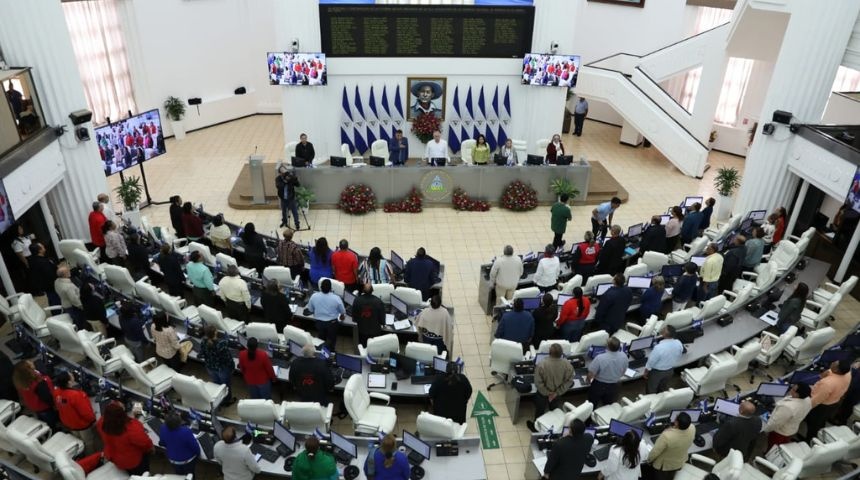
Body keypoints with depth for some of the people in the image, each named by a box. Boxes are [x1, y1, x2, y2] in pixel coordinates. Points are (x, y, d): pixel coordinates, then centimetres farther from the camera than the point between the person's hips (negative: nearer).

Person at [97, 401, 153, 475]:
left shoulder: (101, 423, -27)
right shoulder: (132, 428, -42)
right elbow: (146, 444, -25)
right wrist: (150, 448, -6)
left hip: (111, 456, 5)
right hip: (131, 461, -5)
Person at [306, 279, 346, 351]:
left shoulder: (314, 296, -20)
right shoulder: (336, 298, -25)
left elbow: (309, 310, -3)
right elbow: (343, 311, -7)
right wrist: (342, 316, 17)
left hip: (319, 322, 2)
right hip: (332, 322, -2)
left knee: (321, 339, 28)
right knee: (331, 339, 22)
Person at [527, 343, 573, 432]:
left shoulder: (542, 365, -35)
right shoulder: (567, 364, -26)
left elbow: (538, 383, -27)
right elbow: (569, 381, -15)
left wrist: (547, 393, -13)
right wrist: (557, 392, -11)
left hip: (543, 394, -3)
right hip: (557, 394, 3)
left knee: (540, 410, 25)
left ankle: (536, 427, 48)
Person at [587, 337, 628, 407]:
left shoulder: (599, 358, -33)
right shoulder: (624, 356, -20)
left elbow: (590, 375, -22)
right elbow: (623, 373, -2)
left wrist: (589, 381, 0)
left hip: (599, 385, -3)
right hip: (613, 386, 3)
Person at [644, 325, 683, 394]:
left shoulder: (659, 347, -38)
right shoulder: (679, 343, -20)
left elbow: (651, 362, -23)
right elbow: (678, 359, -1)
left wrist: (645, 372, -6)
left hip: (657, 372, -5)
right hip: (670, 371, 5)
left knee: (651, 389, 21)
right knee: (662, 387, 30)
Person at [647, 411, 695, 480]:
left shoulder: (667, 436, -44)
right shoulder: (692, 429, -29)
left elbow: (655, 451, -27)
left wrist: (649, 460, -8)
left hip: (663, 464, -4)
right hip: (680, 462, 4)